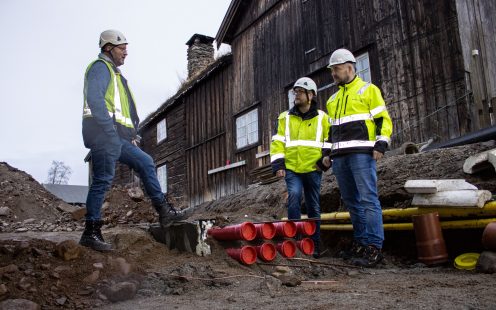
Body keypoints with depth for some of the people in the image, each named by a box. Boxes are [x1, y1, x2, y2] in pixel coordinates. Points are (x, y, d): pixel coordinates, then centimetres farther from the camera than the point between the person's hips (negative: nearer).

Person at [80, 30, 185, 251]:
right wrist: (111, 131, -25)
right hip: (103, 134, -10)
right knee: (103, 180, -9)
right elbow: (94, 98, -21)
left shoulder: (113, 72, 28)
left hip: (117, 138, 10)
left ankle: (164, 211, 12)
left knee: (145, 163, 10)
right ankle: (91, 233, -2)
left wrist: (131, 135, 17)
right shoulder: (101, 67, -3)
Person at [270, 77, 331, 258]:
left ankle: (315, 245, 20)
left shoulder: (322, 118, 6)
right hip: (291, 169, 0)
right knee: (294, 197, -22)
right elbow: (278, 143, 4)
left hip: (313, 169, 0)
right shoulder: (285, 117, 7)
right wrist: (278, 165, -5)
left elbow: (329, 142, 9)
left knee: (314, 208, 8)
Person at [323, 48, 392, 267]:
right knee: (351, 201, 7)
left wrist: (381, 144, -12)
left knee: (368, 199, -11)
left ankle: (374, 247, -10)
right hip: (339, 157, 7)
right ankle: (360, 243, 14)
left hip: (361, 153, -7)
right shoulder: (333, 99, 25)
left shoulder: (368, 90, 6)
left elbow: (383, 119, 0)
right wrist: (327, 153, 18)